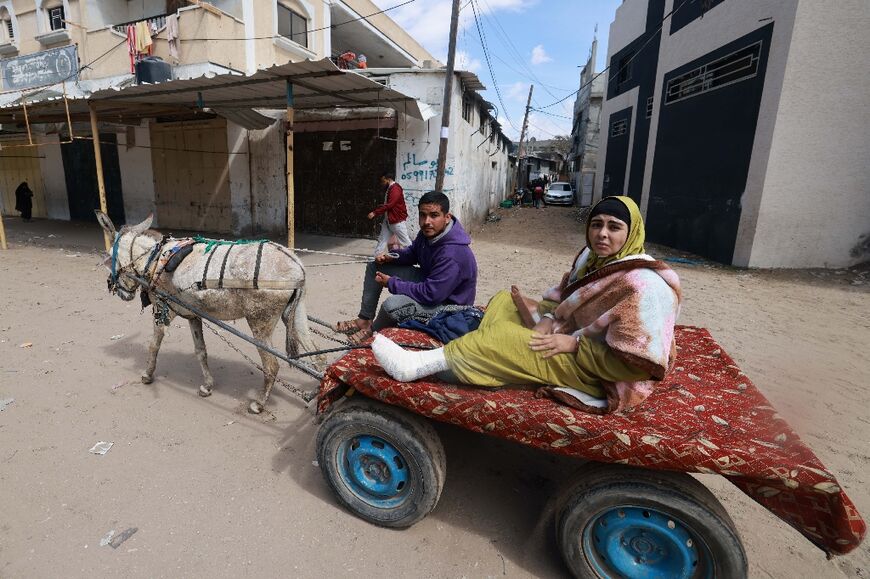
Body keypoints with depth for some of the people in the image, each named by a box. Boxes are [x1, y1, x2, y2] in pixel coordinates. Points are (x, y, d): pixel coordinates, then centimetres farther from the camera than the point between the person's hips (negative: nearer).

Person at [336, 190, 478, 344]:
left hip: (447, 302, -9)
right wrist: (391, 257, -8)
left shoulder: (453, 254, -34)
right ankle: (365, 319, 11)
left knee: (392, 305, -33)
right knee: (375, 266, 6)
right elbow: (412, 253, 14)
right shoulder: (428, 232, -7)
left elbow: (430, 295, -33)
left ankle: (372, 330, 2)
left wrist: (392, 283, -22)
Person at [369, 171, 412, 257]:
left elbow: (389, 205, -26)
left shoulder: (395, 189, -18)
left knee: (405, 241, -3)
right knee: (382, 239, 10)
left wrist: (375, 213, -24)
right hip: (388, 220, 10)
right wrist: (375, 213, 11)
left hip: (397, 220, -10)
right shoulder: (388, 189, 14)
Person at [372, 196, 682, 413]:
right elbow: (561, 297, 12)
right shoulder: (592, 257, 2)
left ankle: (422, 364, -14)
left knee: (502, 338, -24)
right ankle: (460, 362, -11)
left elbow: (638, 364, -29)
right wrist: (547, 320, -10)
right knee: (504, 301, 5)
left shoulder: (644, 285, -24)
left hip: (591, 369, -9)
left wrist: (573, 345, -26)